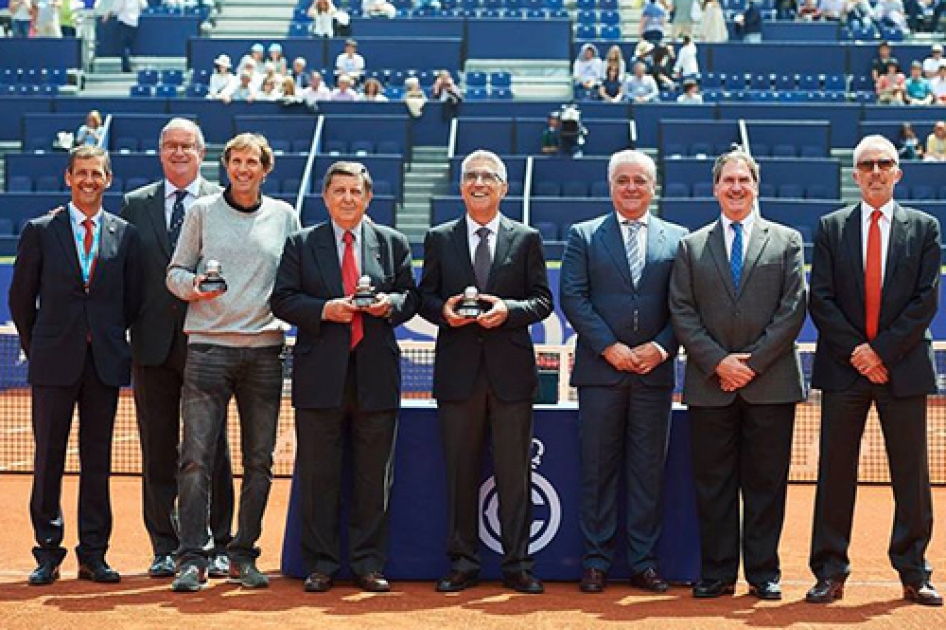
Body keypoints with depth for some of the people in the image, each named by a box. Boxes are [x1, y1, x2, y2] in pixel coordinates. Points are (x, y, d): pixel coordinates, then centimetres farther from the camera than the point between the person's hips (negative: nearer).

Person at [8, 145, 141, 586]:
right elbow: (21, 297, 7)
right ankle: (48, 554, 11)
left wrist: (110, 341, 8)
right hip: (54, 363, -1)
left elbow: (132, 298, 12)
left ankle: (93, 555, 12)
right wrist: (36, 348, 6)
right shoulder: (40, 231, 3)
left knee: (98, 459, 5)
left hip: (105, 363, 2)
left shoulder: (125, 235, 7)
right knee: (49, 458, 2)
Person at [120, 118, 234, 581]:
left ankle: (216, 547, 12)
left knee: (211, 448, 3)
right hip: (153, 343, 2)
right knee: (158, 449, 7)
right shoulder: (136, 205, 10)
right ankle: (165, 547, 15)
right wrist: (123, 330, 1)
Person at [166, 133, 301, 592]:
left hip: (265, 347, 2)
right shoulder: (202, 211, 7)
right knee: (196, 457, -7)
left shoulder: (284, 216, 11)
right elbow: (176, 270, 8)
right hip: (208, 344, -2)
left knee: (258, 460, 5)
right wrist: (192, 287, -12)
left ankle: (243, 555, 16)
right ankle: (192, 559, -2)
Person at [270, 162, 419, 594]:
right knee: (318, 474, 3)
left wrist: (391, 304, -10)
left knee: (374, 475, 4)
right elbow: (282, 300, 2)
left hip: (376, 374, 1)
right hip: (321, 375, -1)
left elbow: (411, 297, 12)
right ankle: (321, 565, 11)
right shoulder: (301, 243, 7)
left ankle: (368, 564, 13)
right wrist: (324, 310, -13)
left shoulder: (393, 243, 11)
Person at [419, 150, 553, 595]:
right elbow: (425, 297, 10)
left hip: (511, 369, -1)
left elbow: (543, 300, 4)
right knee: (460, 471, 5)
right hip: (458, 370, 1)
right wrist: (443, 310, -12)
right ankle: (462, 563, 14)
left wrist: (509, 310, -14)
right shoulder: (439, 239, 10)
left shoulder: (526, 239, 7)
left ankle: (517, 565, 9)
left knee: (514, 472, 2)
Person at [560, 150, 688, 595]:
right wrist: (609, 347, -12)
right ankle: (596, 562, 9)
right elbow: (572, 297, -2)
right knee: (597, 470, 2)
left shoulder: (676, 238, 10)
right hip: (600, 370, -1)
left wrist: (661, 347, -10)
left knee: (649, 471, 4)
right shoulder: (584, 236, 7)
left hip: (655, 371, 1)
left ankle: (643, 563, 11)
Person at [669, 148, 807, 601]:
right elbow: (682, 312, 4)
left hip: (770, 383, -1)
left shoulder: (787, 241, 8)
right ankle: (717, 573, 11)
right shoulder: (691, 246, 11)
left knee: (766, 482, 3)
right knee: (713, 482, 4)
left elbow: (793, 309, 0)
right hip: (710, 385, 1)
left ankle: (763, 573, 12)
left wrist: (753, 361, -9)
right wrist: (717, 361, -9)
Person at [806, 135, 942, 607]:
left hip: (903, 367, 0)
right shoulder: (831, 227, 8)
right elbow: (820, 299, 1)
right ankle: (830, 574, 9)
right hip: (843, 369, 0)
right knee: (835, 474, 2)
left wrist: (881, 349, -11)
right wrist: (855, 351, -10)